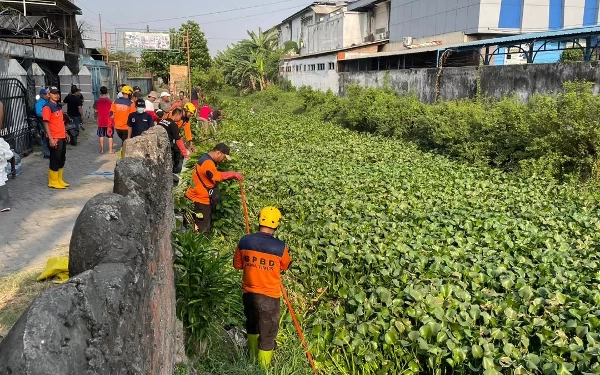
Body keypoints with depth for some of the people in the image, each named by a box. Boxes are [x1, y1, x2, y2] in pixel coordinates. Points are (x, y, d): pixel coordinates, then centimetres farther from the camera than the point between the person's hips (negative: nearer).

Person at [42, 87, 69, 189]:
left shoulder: (58, 106, 14)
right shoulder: (47, 107, -12)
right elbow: (46, 123, -17)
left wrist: (65, 133, 21)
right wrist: (50, 139, -22)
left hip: (62, 137, 9)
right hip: (54, 139, -9)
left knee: (62, 159, 14)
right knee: (55, 160, -2)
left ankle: (59, 180, 23)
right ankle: (53, 182, 8)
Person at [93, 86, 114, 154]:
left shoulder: (97, 101, -4)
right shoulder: (110, 101, -12)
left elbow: (95, 110, 2)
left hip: (101, 121, 2)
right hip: (109, 121, -2)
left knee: (101, 136, 12)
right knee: (110, 136, 8)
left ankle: (102, 150, 16)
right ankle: (110, 150, 10)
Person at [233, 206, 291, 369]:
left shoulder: (244, 241, -11)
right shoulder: (280, 247, -19)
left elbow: (237, 265, 4)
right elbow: (285, 266, 2)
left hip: (249, 293, 4)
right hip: (269, 297, -4)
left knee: (252, 325, 27)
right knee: (267, 334, 12)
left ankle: (253, 357, 47)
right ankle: (262, 368, 23)